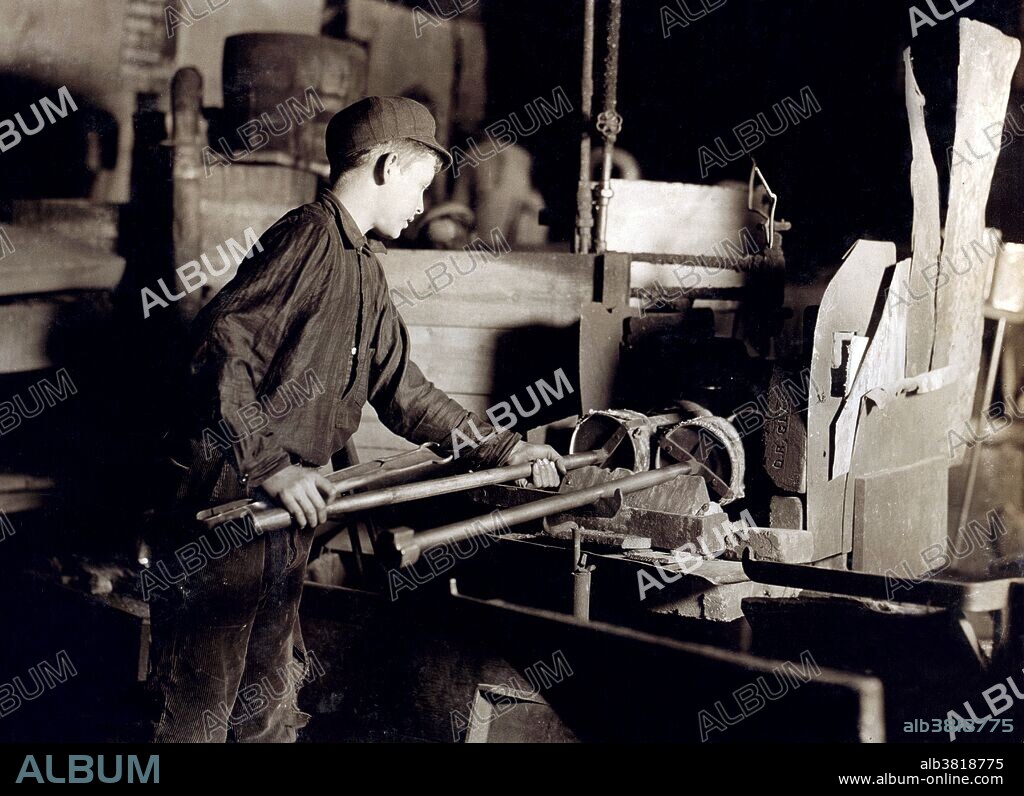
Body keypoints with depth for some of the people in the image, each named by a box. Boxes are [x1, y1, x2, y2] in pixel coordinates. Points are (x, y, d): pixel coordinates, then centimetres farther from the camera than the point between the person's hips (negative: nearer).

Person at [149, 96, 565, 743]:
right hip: (227, 506, -9)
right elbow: (220, 345, -24)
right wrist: (269, 465, -28)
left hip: (288, 514, 9)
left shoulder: (365, 266, 17)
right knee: (202, 709, 1)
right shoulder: (312, 236, -14)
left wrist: (499, 447, 17)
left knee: (269, 701, 19)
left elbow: (398, 385, 20)